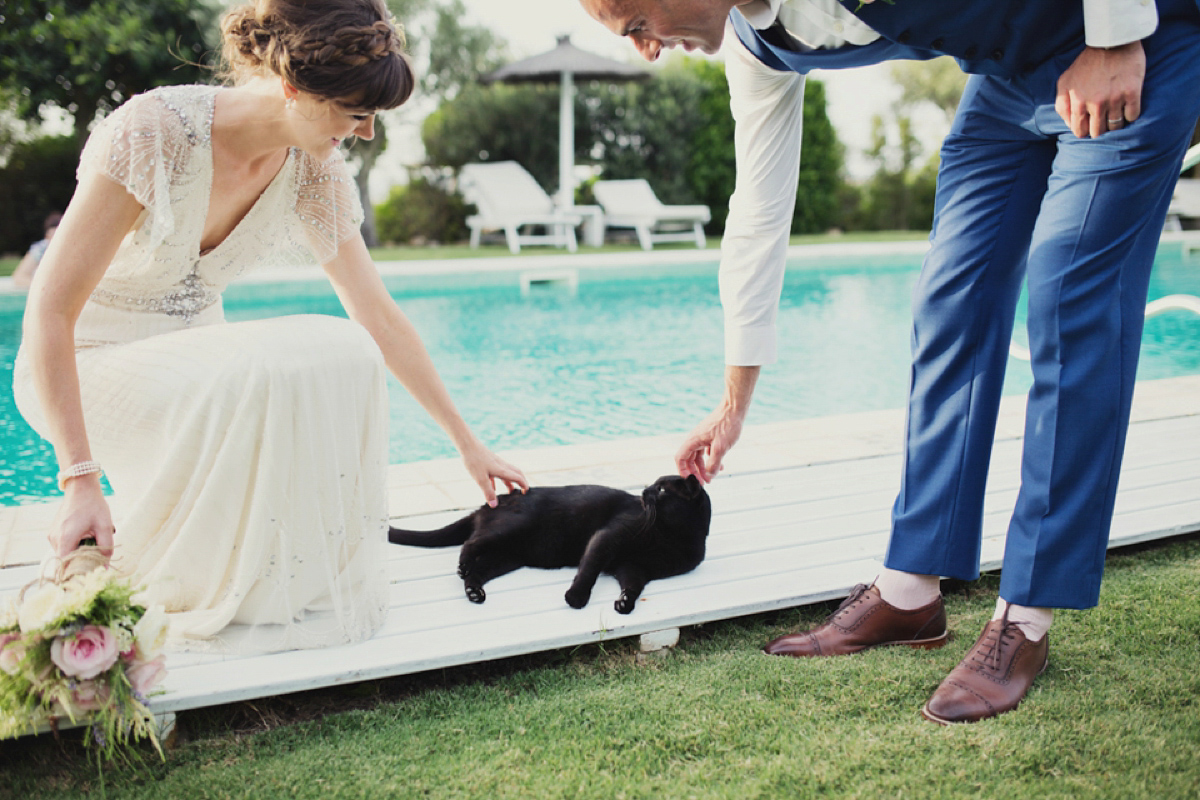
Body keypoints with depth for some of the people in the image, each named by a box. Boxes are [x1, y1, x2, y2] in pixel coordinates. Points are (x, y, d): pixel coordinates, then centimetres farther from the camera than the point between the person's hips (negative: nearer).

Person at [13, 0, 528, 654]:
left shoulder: (313, 171, -8)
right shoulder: (153, 133, -26)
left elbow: (378, 318, -1)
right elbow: (49, 308, -24)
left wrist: (467, 443, 1)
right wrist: (81, 480, -31)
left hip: (196, 349, 5)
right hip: (89, 361, -5)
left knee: (344, 353, -23)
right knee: (254, 380, -35)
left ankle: (301, 582, -9)